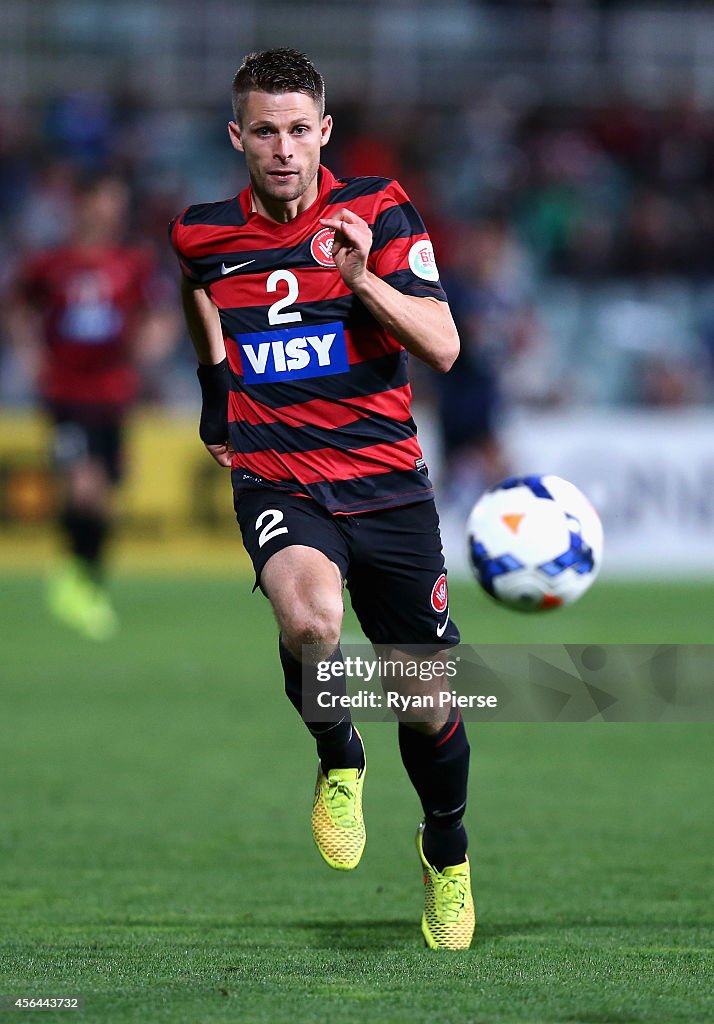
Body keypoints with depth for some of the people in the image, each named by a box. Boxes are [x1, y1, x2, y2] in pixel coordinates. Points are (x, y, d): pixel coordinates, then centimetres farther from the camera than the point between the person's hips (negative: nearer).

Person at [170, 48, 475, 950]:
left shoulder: (377, 210, -5)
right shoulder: (202, 234, 1)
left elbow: (443, 346, -13)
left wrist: (363, 276, -27)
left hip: (387, 482, 1)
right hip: (277, 483, -1)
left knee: (428, 701, 6)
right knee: (310, 616, -34)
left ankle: (447, 849, 37)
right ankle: (338, 762, -3)